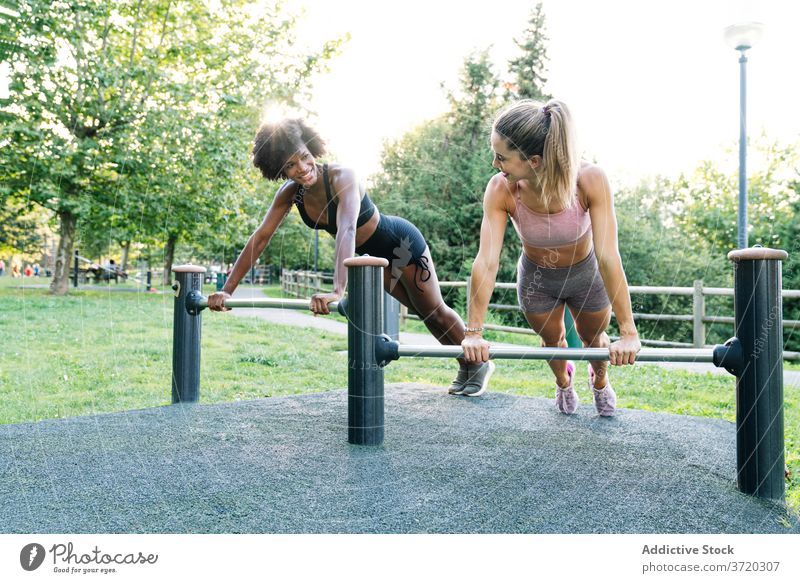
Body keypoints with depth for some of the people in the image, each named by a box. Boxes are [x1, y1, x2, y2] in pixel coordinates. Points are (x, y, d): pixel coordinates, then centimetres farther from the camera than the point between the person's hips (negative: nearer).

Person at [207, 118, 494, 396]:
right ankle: (465, 368, 40)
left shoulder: (342, 176, -35)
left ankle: (479, 364, 32)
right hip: (374, 254, 7)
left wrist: (337, 291, -63)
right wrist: (227, 289, -21)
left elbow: (347, 230, -50)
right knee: (421, 313, 20)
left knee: (435, 312, 7)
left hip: (402, 242, -7)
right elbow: (260, 238, -16)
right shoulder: (290, 192, -16)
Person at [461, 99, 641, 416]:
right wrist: (473, 333, -38)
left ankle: (600, 381, 58)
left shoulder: (590, 180, -36)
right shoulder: (501, 190, -33)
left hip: (586, 274, -1)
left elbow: (608, 257, -39)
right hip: (537, 279, 1)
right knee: (552, 340, 23)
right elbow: (486, 262, -35)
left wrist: (628, 333, -40)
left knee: (594, 338, 22)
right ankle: (563, 382, 58)